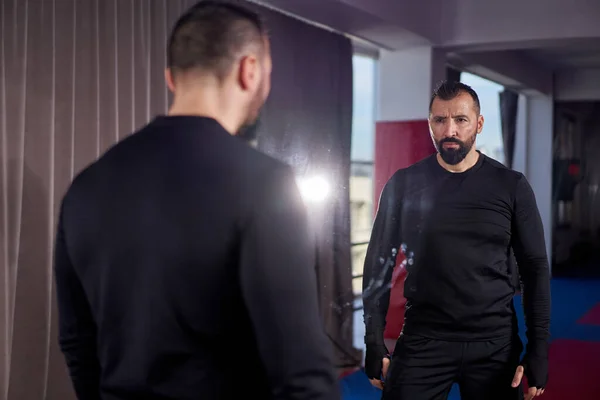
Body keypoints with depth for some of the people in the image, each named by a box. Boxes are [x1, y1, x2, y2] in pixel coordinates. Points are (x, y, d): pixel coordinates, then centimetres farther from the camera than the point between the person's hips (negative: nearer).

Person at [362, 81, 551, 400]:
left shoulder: (511, 187, 0)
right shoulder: (404, 185, -1)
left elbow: (535, 269, 1)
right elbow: (379, 264, 3)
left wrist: (538, 350, -5)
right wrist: (374, 344, -3)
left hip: (495, 345, 1)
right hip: (422, 342, 0)